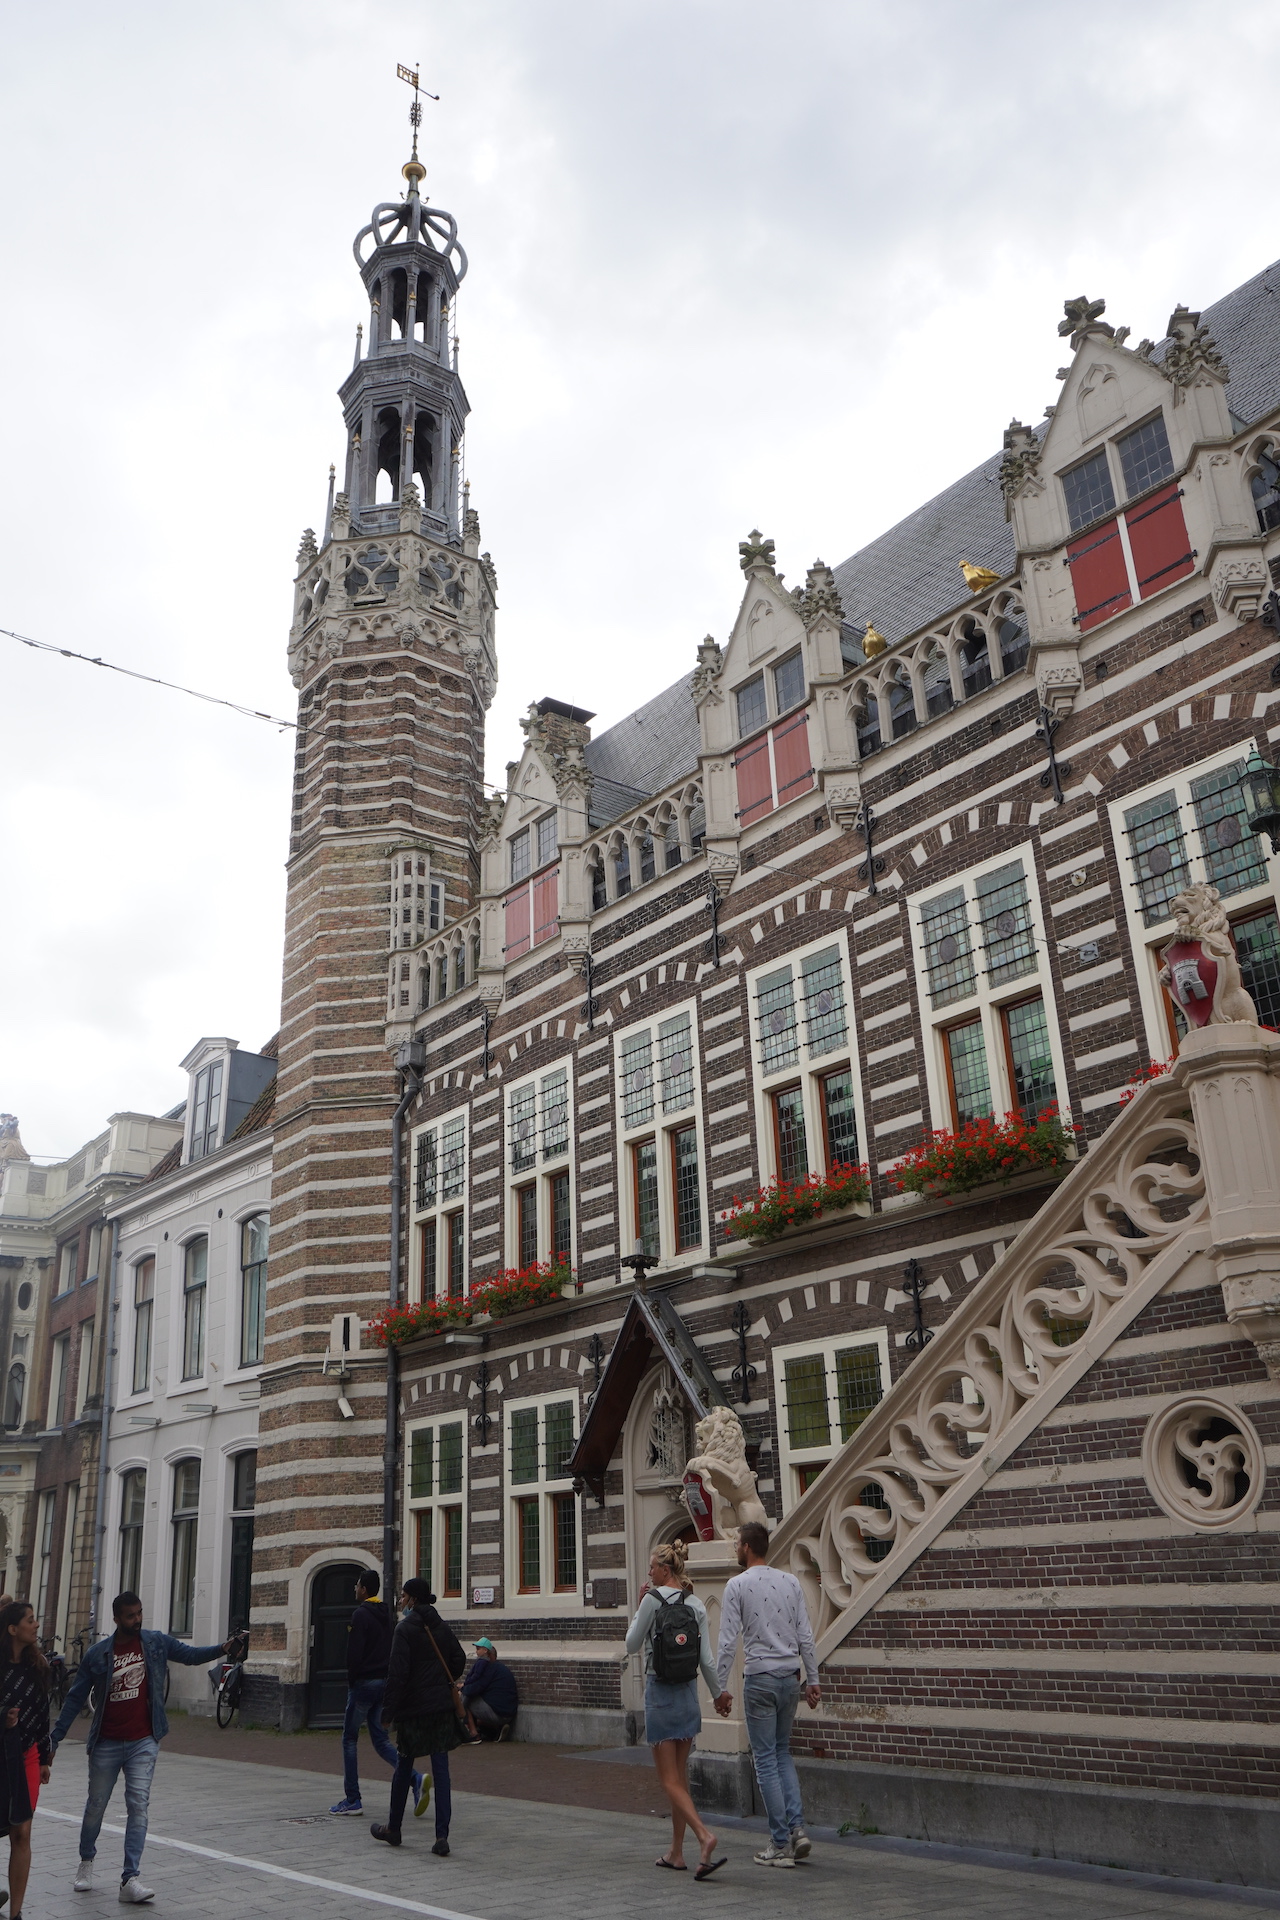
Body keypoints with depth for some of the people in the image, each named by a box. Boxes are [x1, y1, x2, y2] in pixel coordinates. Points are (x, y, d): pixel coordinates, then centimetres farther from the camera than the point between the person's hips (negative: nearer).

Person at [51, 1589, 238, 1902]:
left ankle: (131, 1879, -7)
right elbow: (75, 1698, 1)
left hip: (143, 1742, 0)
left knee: (138, 1805, -8)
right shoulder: (98, 1653, -4)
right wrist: (55, 1738, 0)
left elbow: (191, 1654, -5)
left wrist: (221, 1649, -23)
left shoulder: (156, 1643, -2)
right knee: (96, 1805, 14)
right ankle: (86, 1862, 38)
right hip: (107, 1744, 0)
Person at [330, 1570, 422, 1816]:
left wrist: (351, 1681, -4)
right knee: (380, 1740, 10)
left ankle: (352, 1800, 8)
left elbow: (354, 1653, -16)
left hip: (364, 1683, -8)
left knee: (349, 1739, 6)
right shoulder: (385, 1615, 13)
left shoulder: (361, 1614, -12)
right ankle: (414, 1778, -8)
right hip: (384, 1683, 8)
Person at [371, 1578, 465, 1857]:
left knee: (404, 1767, 11)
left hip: (413, 1708, -5)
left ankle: (393, 1829, 26)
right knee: (441, 1769, 2)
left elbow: (397, 1672, -15)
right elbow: (459, 1659, 13)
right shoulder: (440, 1627, 8)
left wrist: (388, 1709, -10)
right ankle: (442, 1836, -2)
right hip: (442, 1706, 5)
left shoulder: (405, 1628, -11)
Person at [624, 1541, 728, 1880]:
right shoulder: (696, 1604, 2)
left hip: (659, 1694, -6)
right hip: (688, 1694, 6)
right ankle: (676, 1852, 20)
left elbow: (632, 1645, -4)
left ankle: (704, 1835, -22)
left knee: (670, 1780, -2)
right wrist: (719, 1693, 11)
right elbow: (706, 1659, 1)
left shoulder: (653, 1599, -13)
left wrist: (638, 1608, 4)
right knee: (680, 1774, 15)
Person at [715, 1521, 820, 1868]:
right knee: (782, 1753, 20)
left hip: (759, 1679, -5)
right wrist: (813, 1679, 11)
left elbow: (728, 1641, -10)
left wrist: (720, 1687, -5)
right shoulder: (791, 1582, 6)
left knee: (766, 1760, 3)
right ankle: (797, 1827, 9)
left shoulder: (737, 1585, -7)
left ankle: (781, 1844, 6)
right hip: (790, 1676, 5)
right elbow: (805, 1635, 5)